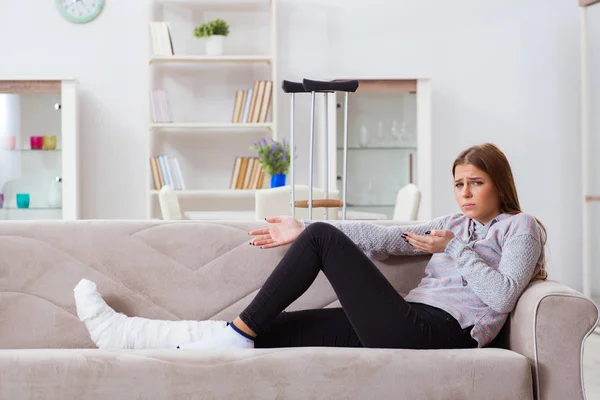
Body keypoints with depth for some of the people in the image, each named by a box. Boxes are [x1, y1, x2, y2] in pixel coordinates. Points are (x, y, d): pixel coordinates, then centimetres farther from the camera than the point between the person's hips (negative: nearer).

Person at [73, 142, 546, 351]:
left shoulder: (521, 227, 10)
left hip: (435, 331, -7)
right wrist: (304, 233, 15)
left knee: (324, 236, -13)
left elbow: (501, 296, -6)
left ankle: (240, 332, -9)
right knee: (269, 328, -5)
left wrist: (454, 250, -4)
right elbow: (389, 236, 20)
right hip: (406, 325, 7)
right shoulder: (456, 223, 28)